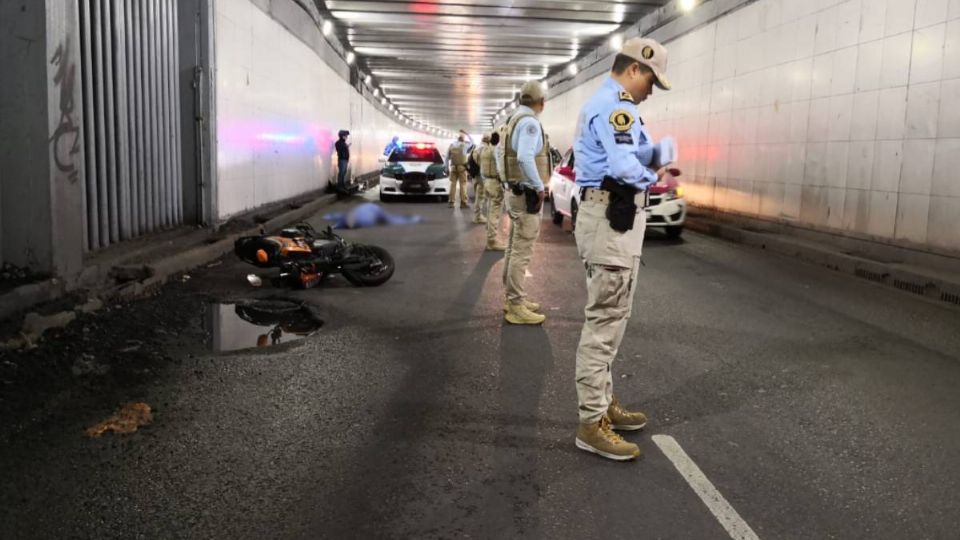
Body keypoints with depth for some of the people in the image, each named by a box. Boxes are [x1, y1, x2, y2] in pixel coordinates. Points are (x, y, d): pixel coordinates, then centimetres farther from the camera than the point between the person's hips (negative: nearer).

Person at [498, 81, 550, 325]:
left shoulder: (513, 120, 15)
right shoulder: (529, 122, -16)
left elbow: (502, 155, 19)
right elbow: (525, 158, -28)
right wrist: (539, 187, -21)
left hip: (515, 191, 10)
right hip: (527, 194, -10)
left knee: (514, 249, 16)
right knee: (522, 252, -7)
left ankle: (513, 299, 25)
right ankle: (516, 307, -4)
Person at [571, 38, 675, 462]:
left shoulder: (601, 104, 21)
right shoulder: (615, 104, -14)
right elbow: (625, 167, -25)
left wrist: (652, 157, 5)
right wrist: (653, 178, -5)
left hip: (610, 214, 11)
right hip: (611, 216, -11)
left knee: (610, 316, 17)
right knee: (605, 318, -9)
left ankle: (602, 402, 27)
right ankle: (592, 422, -3)